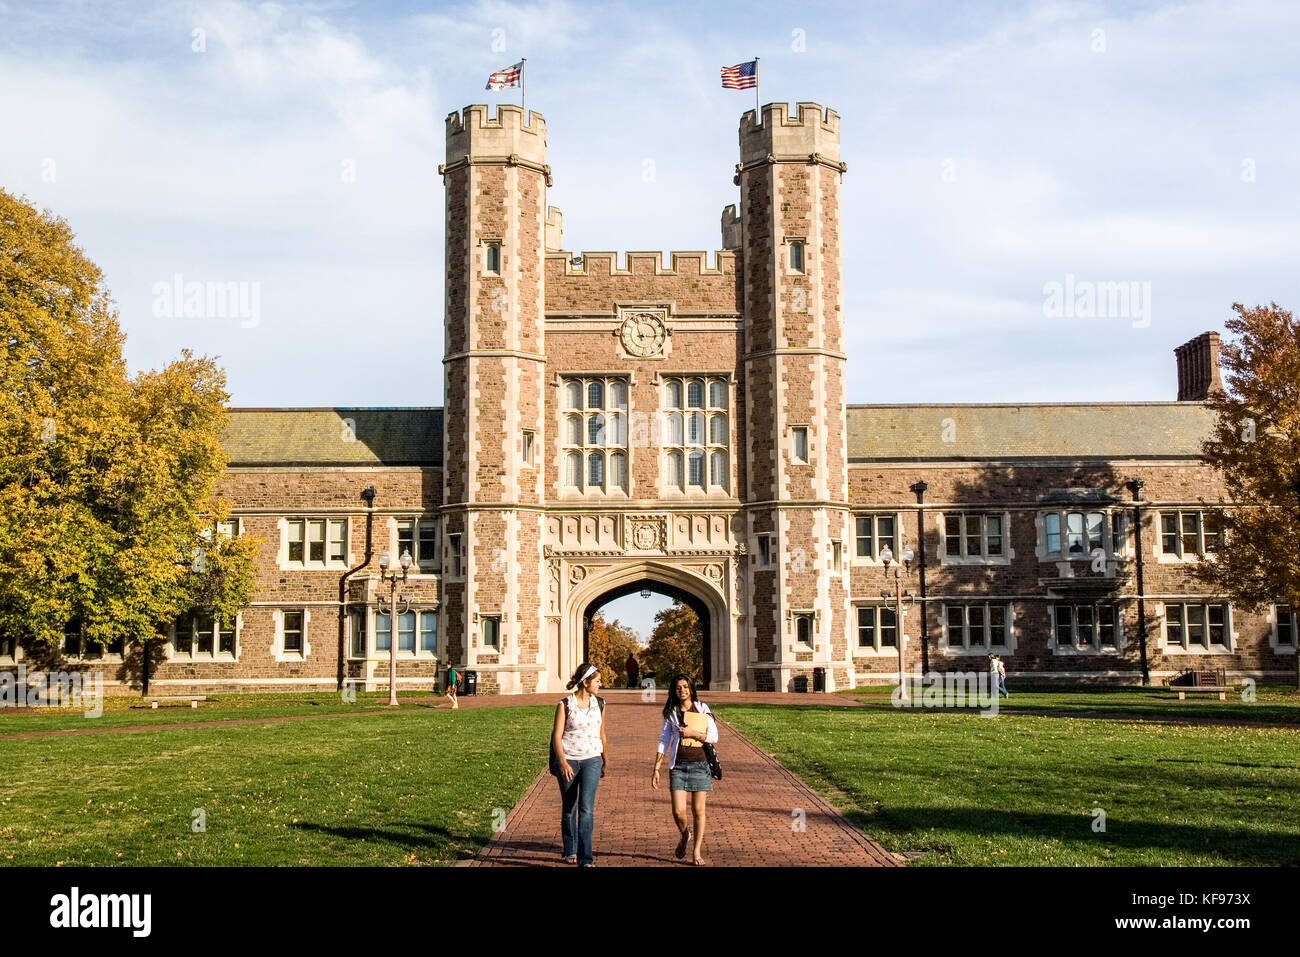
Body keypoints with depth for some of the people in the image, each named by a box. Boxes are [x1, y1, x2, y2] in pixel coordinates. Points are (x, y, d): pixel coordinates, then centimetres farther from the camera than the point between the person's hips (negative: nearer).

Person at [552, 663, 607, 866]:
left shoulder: (599, 704, 6)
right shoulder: (565, 705, -6)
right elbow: (557, 736, -9)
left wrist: (604, 762, 24)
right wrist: (562, 762, -21)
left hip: (591, 760, 1)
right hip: (568, 760, -1)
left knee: (586, 808, -12)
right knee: (569, 808, 11)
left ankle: (585, 859, -13)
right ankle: (570, 851, 30)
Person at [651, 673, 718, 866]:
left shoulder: (702, 709, 3)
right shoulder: (671, 712, 7)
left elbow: (714, 737, 1)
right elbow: (663, 741, 7)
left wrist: (693, 733, -13)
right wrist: (656, 769, 3)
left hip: (700, 765, -1)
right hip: (678, 766, 1)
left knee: (698, 811, 2)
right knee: (678, 811, -7)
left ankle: (697, 851, 17)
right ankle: (685, 835, 26)